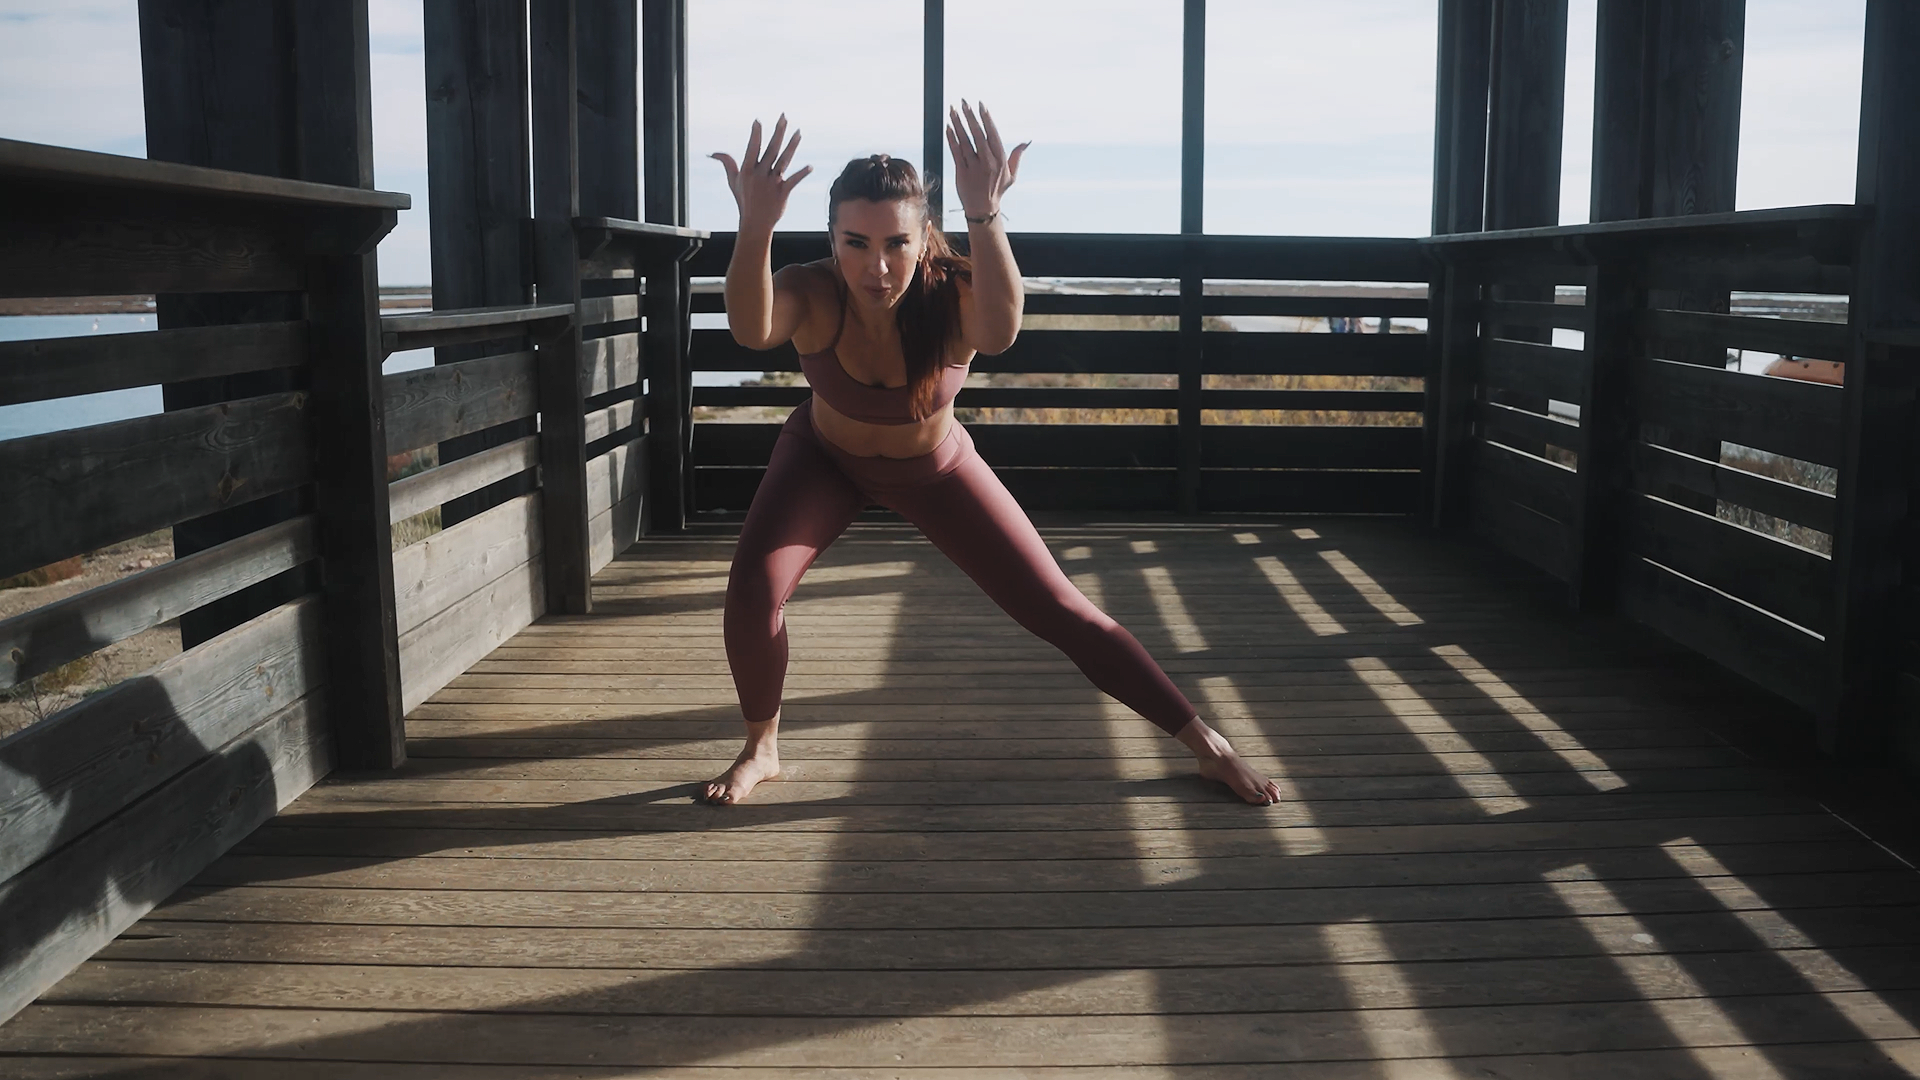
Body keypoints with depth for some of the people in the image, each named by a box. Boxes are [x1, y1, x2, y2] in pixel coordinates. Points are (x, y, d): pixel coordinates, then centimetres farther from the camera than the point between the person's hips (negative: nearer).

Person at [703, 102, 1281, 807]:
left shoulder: (953, 296, -34)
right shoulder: (812, 294, -31)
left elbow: (1000, 332, -59)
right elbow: (751, 330, -55)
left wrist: (983, 218, -74)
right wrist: (755, 227, -73)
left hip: (936, 468, -1)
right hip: (824, 457, 1)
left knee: (1060, 610, -3)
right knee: (753, 586, -24)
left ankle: (1205, 744, 11)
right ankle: (761, 749, 4)